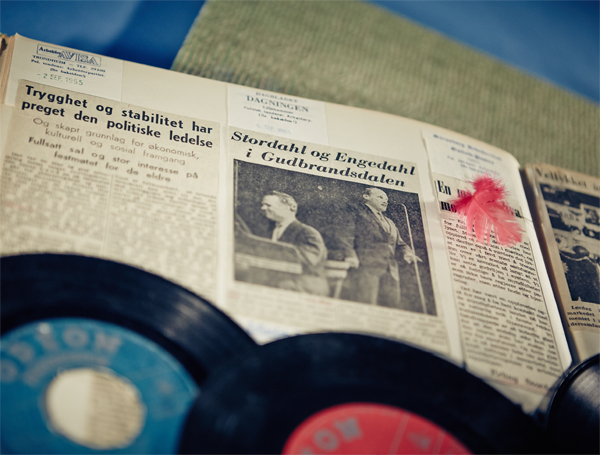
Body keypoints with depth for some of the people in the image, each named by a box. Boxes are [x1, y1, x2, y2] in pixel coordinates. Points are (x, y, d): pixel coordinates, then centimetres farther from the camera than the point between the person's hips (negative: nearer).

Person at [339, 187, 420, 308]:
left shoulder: (390, 223, 32)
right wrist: (350, 255, -19)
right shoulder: (359, 214, 10)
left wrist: (406, 252, 3)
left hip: (390, 272, 6)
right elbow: (347, 235, -3)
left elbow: (399, 244, 26)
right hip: (365, 267, -6)